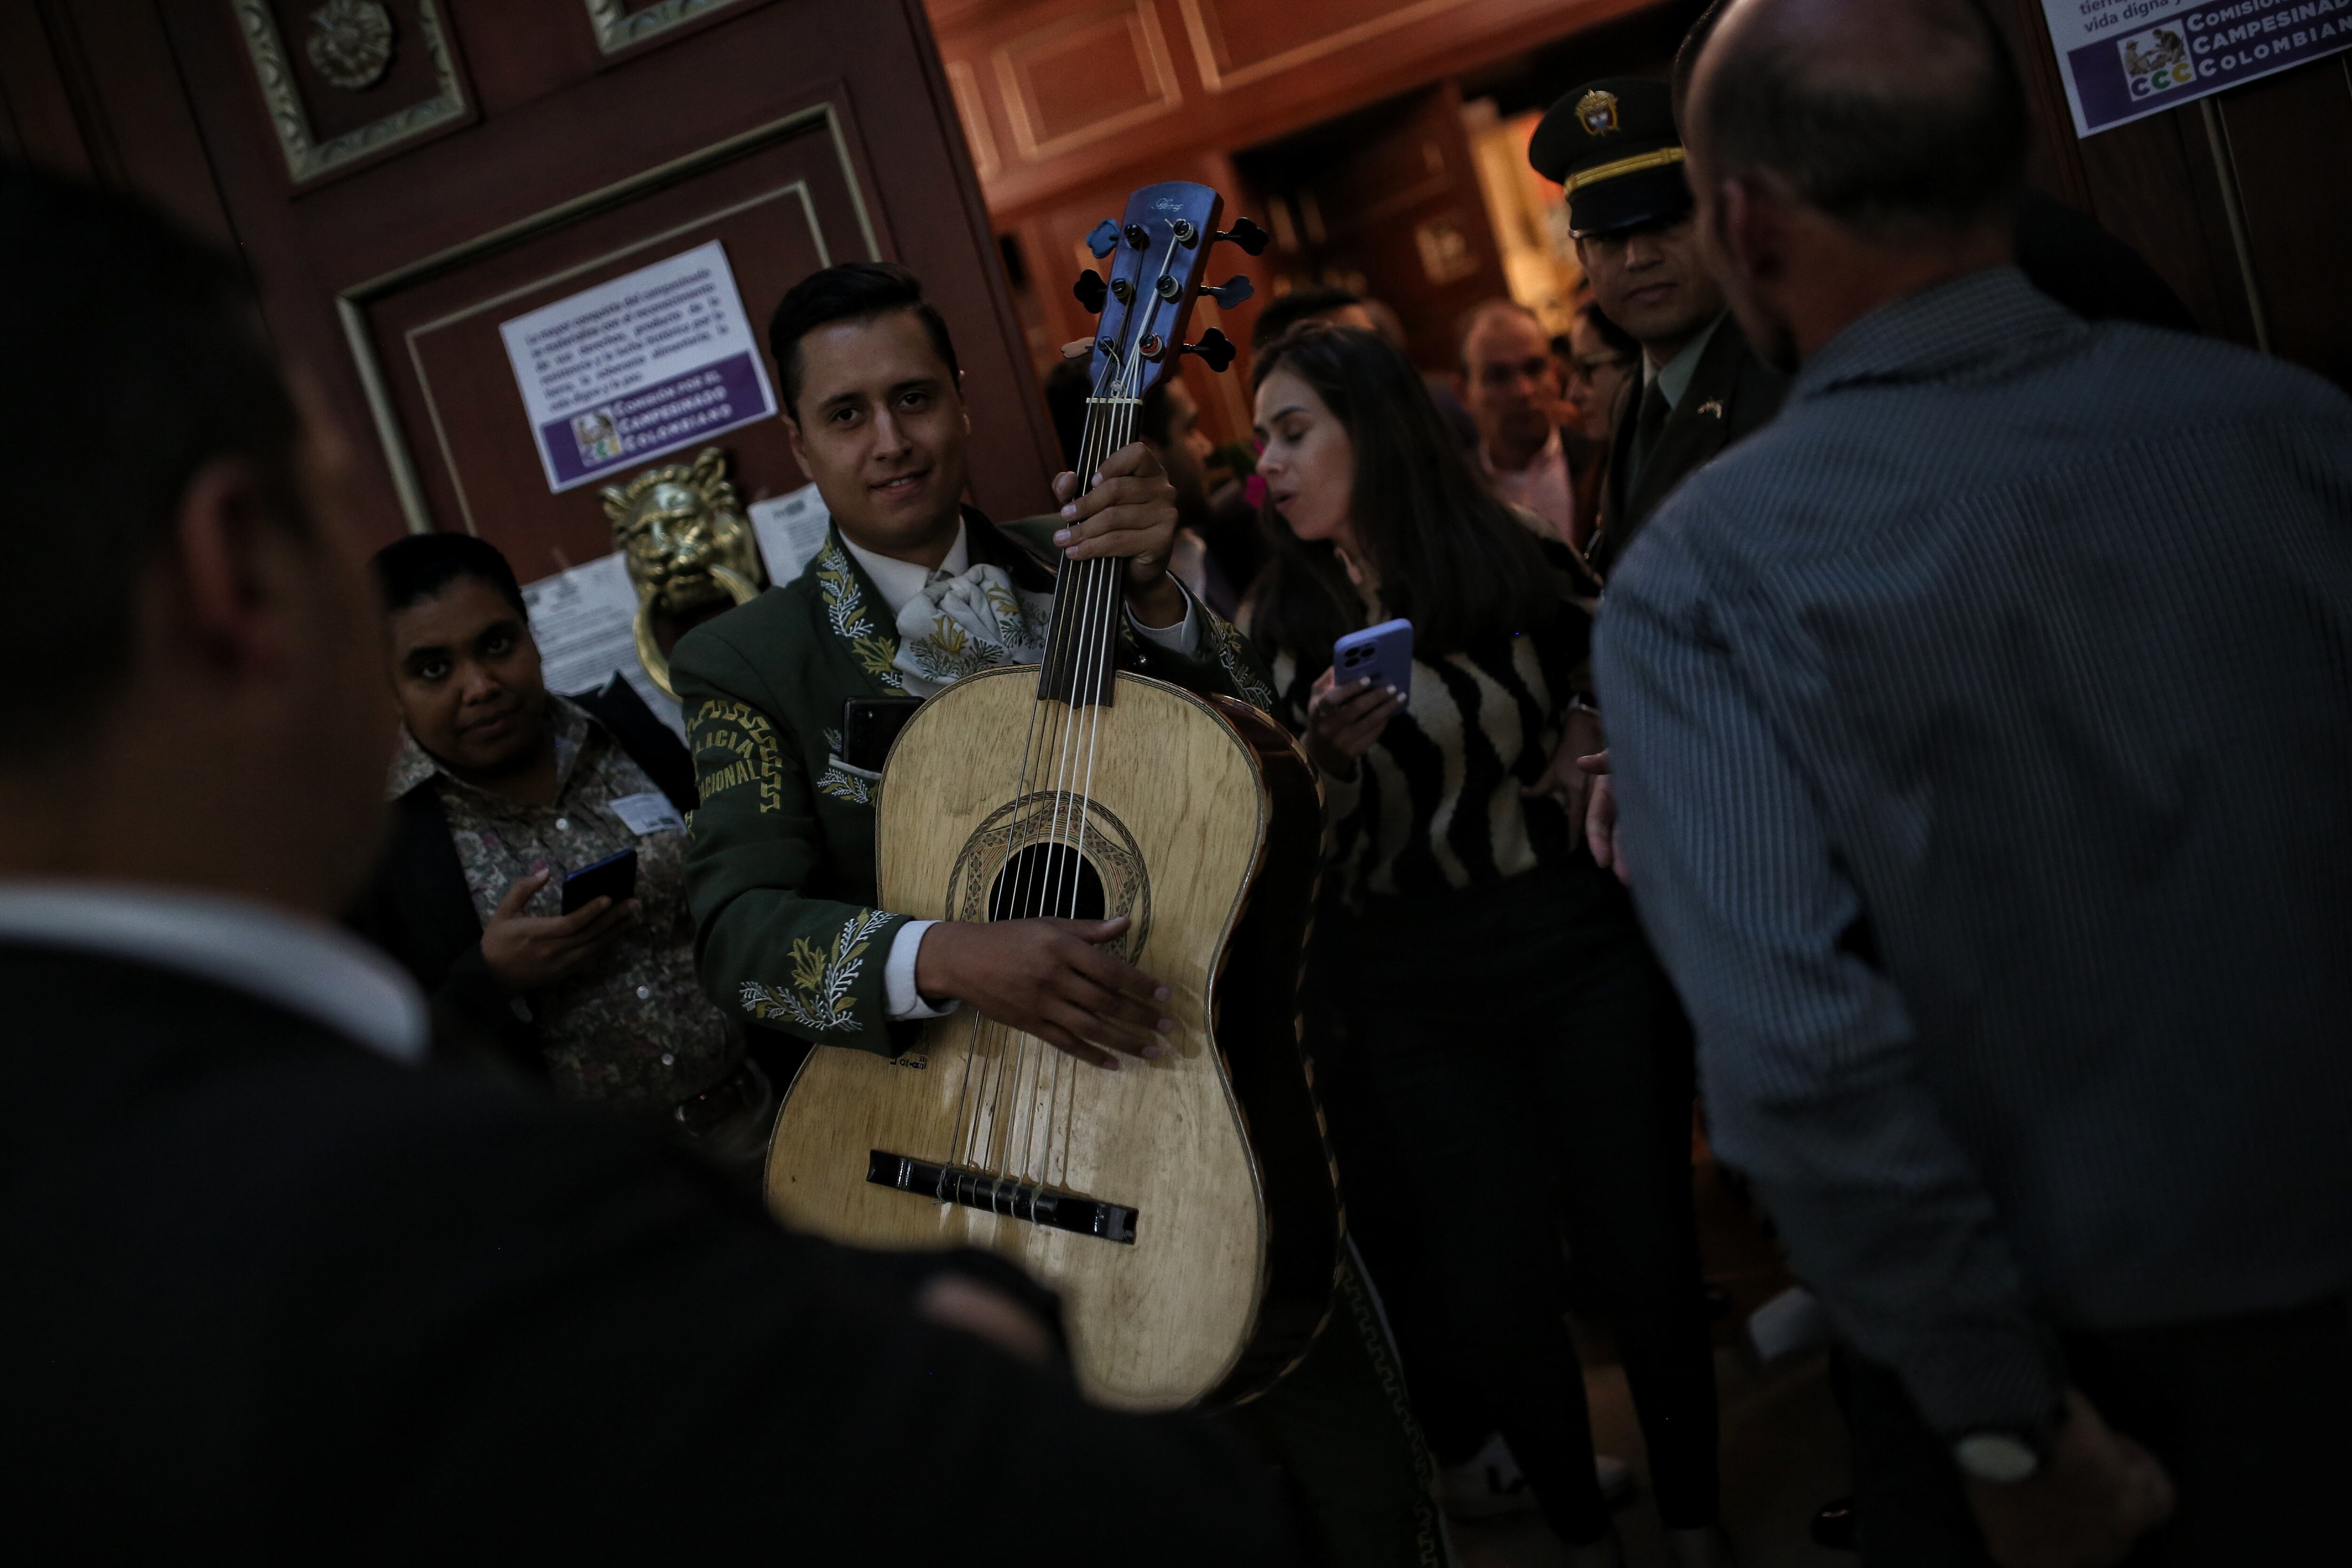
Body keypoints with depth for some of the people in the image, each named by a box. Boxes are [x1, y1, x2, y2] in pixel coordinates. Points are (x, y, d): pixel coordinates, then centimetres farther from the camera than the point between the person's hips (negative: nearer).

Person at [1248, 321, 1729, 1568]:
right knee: (1493, 1288, 3)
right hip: (1414, 992, 1)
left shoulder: (1525, 567, -1)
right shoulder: (1286, 627, 3)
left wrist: (1595, 758, -6)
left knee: (1640, 1250, 2)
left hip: (1579, 940, -1)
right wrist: (1332, 757, -17)